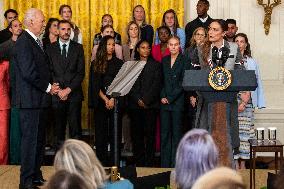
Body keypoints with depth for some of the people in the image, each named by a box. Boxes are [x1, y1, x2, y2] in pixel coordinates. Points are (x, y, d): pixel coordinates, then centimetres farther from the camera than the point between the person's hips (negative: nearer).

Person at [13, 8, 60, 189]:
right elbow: (29, 72, -21)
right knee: (30, 139, -5)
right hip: (30, 100, -9)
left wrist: (51, 85, 5)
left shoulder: (37, 42, 17)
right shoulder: (24, 42, -14)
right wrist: (48, 87, -12)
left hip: (40, 99, 9)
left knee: (39, 139, 14)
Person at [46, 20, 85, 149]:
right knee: (59, 128, 2)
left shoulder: (78, 48, 9)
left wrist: (69, 89, -8)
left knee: (75, 128, -5)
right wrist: (58, 90, -8)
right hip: (56, 94, 0)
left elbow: (81, 72, 3)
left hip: (74, 94, 0)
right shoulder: (50, 48, 10)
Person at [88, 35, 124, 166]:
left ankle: (115, 162, 1)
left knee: (115, 131, -2)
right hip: (100, 102, 0)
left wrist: (113, 99, -11)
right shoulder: (96, 64, 9)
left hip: (116, 102, 0)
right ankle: (101, 162, 5)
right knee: (100, 132, 1)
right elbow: (95, 85, 2)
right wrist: (105, 99, -9)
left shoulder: (119, 63, 10)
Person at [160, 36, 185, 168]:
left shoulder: (184, 60, -2)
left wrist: (170, 98, -8)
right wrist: (162, 96, -1)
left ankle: (175, 164, 2)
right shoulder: (164, 60, 14)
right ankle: (164, 164, 9)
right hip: (165, 102, 5)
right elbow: (161, 81, 14)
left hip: (178, 101, -5)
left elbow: (183, 83, -7)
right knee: (165, 132, 4)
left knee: (176, 133, -3)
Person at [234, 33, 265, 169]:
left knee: (244, 129, -1)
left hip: (247, 101, 0)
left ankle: (243, 162, 5)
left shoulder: (251, 62, 8)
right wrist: (240, 95, -5)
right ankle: (235, 162, 0)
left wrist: (245, 101, -8)